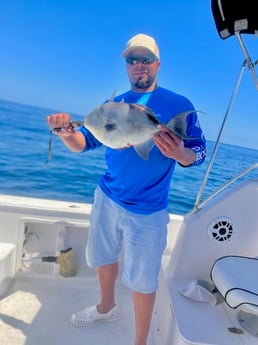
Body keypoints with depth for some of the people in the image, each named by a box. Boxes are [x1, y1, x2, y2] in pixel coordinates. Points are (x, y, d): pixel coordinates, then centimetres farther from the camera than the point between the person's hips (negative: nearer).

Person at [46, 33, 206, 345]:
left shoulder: (179, 105, -7)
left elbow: (199, 153, -6)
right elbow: (83, 143, 2)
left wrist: (179, 153, -29)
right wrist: (66, 132, -21)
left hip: (147, 210, -4)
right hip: (107, 198, 5)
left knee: (142, 280, 6)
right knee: (103, 257, 22)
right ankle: (107, 307, 51)